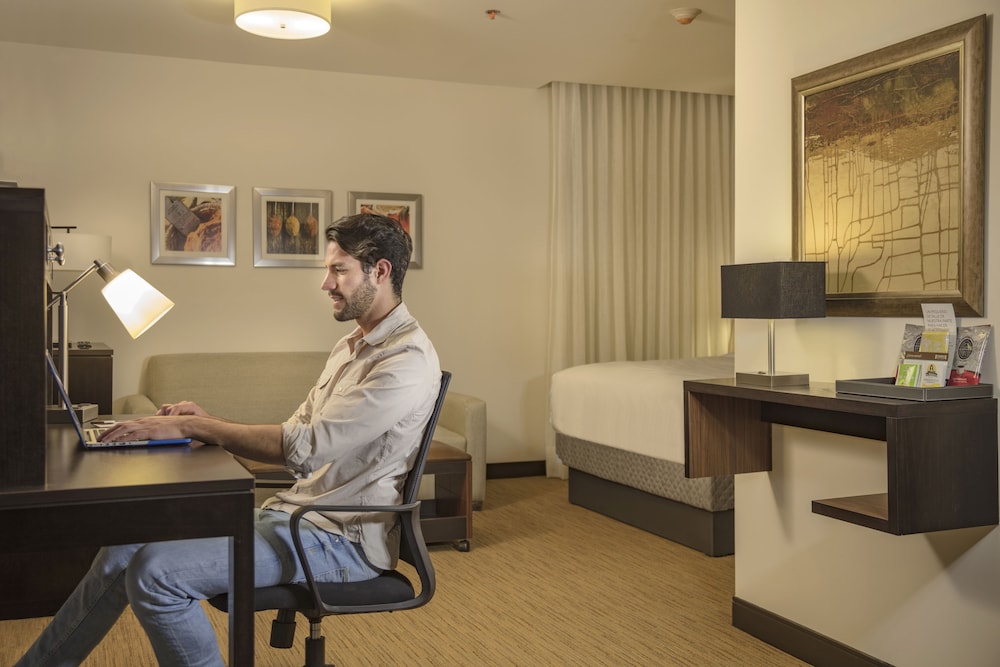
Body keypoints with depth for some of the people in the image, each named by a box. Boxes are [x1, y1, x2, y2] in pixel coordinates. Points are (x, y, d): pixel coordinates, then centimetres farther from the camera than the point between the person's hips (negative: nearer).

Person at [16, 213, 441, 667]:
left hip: (341, 540, -9)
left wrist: (193, 426, -18)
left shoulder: (407, 360, -18)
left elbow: (305, 447, -25)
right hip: (292, 513, 9)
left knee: (157, 571, -21)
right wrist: (207, 429, -1)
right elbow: (294, 436, 15)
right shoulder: (351, 346, 15)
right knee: (124, 551, 2)